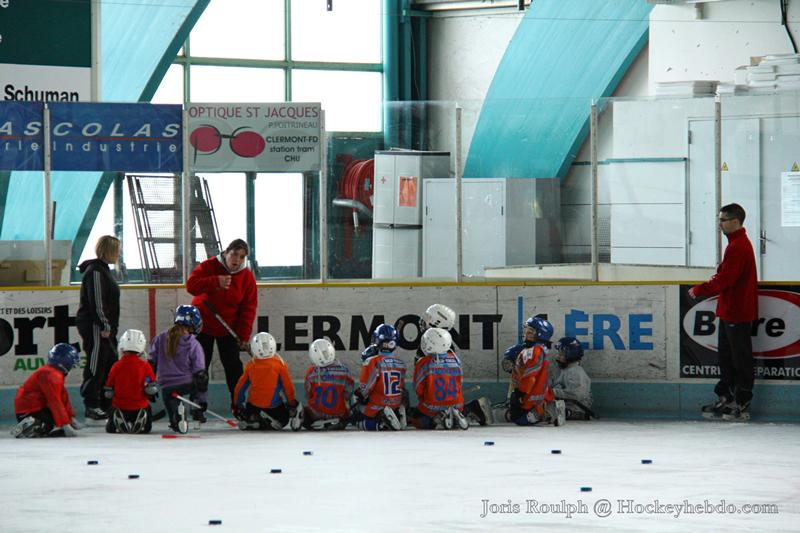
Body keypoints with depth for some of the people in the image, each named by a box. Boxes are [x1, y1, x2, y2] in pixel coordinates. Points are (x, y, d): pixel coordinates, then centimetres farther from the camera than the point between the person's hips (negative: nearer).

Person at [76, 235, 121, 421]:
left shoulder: (104, 269, 18)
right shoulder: (95, 271, -14)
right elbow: (96, 301, -20)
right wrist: (104, 326, -20)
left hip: (105, 327, 11)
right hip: (94, 327, -11)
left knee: (111, 365, 13)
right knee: (96, 366, -8)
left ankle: (107, 405, 18)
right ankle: (92, 407, -5)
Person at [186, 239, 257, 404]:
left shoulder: (247, 277, -9)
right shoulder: (209, 266, -14)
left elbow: (249, 308, -8)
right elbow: (191, 285, -25)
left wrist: (244, 335, -13)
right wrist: (216, 282, -37)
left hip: (228, 328, 1)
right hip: (203, 324, -1)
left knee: (233, 366, 1)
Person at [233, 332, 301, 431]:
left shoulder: (250, 365, -4)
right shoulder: (280, 364, -10)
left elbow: (239, 388, 2)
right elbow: (288, 386, -7)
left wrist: (237, 406, 15)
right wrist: (292, 403, 8)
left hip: (253, 404, 1)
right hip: (273, 406, -1)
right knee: (283, 420, 25)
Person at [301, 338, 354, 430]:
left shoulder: (311, 372, -16)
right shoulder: (345, 371, -16)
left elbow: (308, 396, -2)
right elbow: (347, 396, -5)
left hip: (316, 415, 0)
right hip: (339, 414, 0)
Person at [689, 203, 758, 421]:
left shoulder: (738, 247, -19)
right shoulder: (736, 244, 14)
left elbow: (724, 280, -22)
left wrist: (700, 290, -11)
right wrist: (704, 288, 10)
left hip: (737, 313, -11)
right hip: (729, 311, 11)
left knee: (741, 359, -4)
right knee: (726, 356, 15)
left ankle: (742, 404, 0)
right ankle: (725, 398, 22)